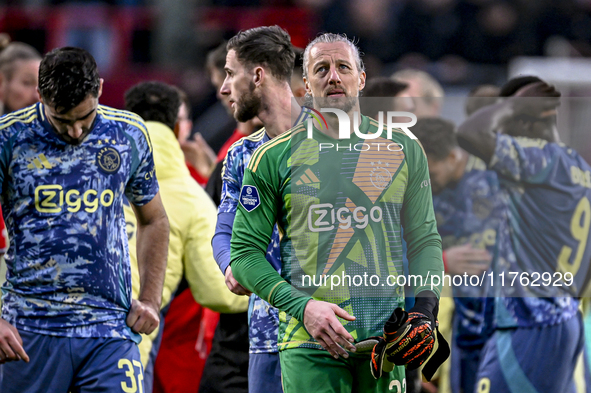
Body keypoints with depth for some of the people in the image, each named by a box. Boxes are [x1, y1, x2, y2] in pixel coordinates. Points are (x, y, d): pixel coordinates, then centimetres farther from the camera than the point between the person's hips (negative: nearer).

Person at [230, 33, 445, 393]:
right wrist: (302, 307, -10)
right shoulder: (275, 157, 3)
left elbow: (424, 240, 17)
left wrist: (424, 306, 0)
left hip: (386, 336, 2)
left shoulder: (404, 150, 11)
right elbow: (245, 252, 3)